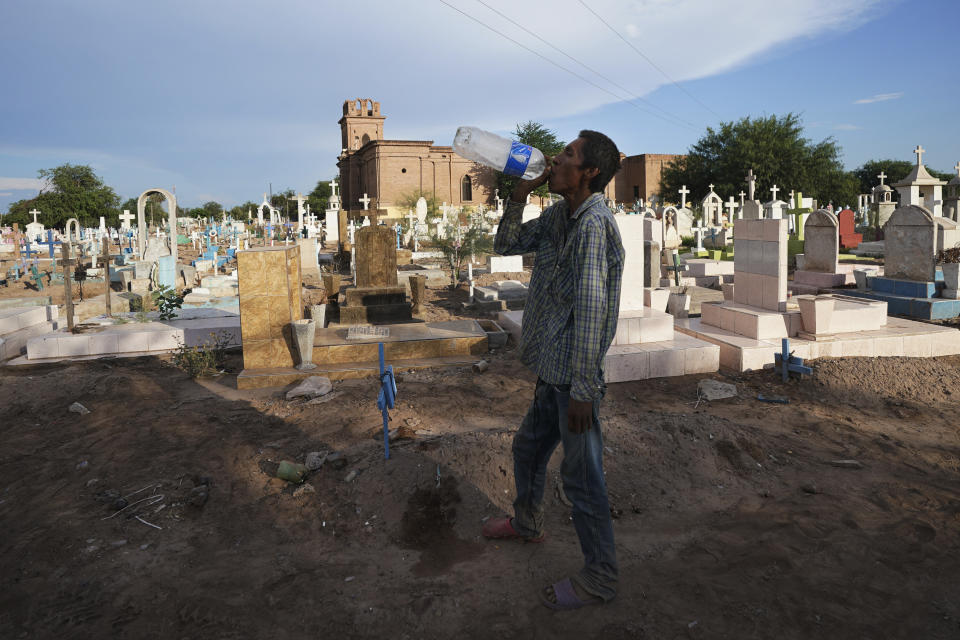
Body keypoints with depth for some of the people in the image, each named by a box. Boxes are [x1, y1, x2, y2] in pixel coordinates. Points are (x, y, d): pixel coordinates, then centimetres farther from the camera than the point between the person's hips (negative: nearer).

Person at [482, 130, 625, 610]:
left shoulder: (593, 223, -21)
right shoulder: (559, 216, 7)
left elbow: (591, 309, -25)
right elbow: (506, 245, 17)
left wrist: (582, 389, -24)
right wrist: (519, 196, 1)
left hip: (573, 377, -9)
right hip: (551, 371, 10)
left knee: (582, 477, 3)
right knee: (527, 448, 26)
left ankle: (600, 579, 21)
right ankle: (527, 523, 51)